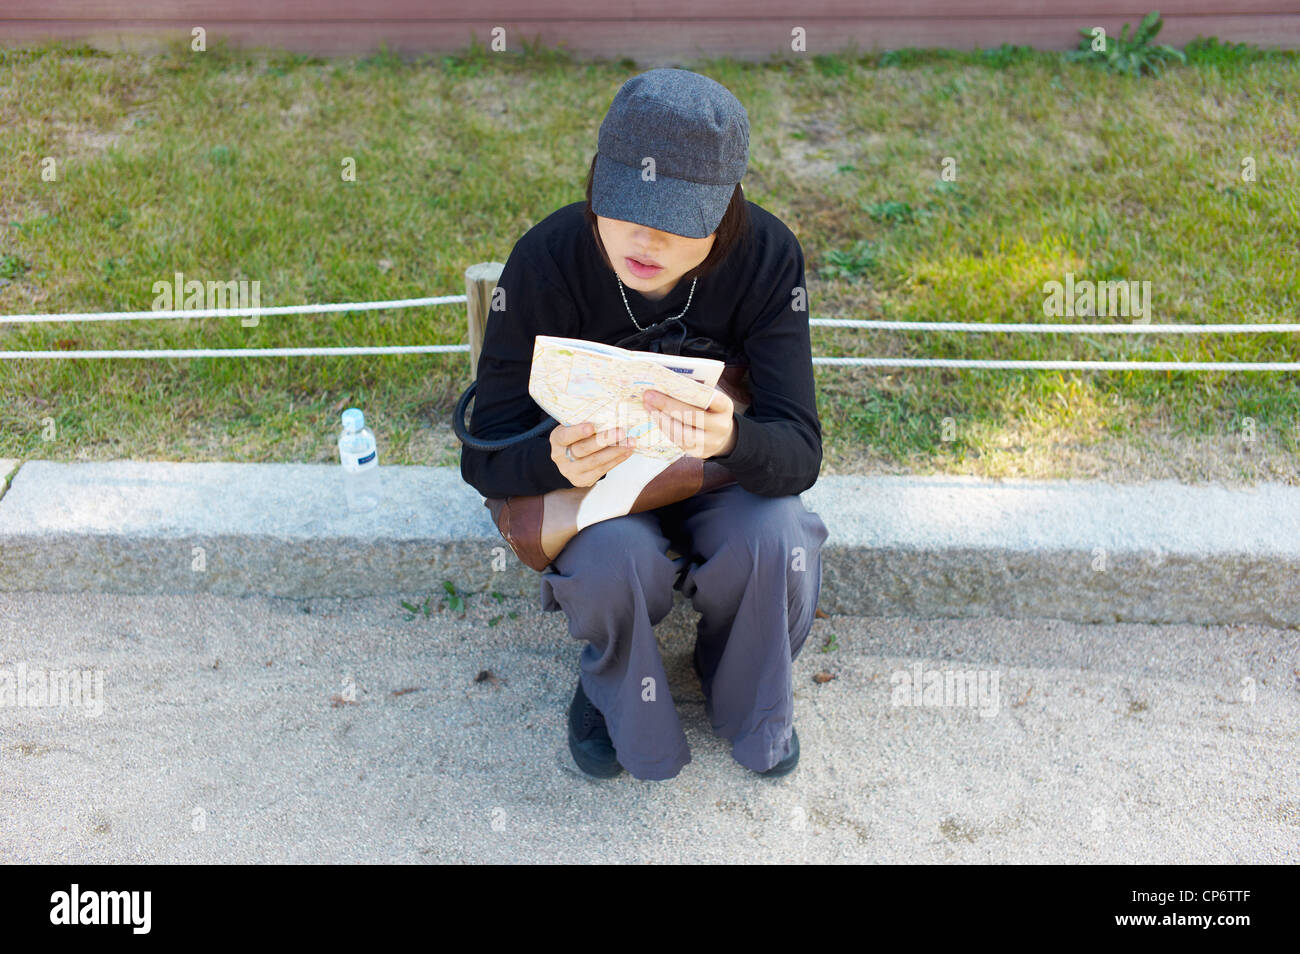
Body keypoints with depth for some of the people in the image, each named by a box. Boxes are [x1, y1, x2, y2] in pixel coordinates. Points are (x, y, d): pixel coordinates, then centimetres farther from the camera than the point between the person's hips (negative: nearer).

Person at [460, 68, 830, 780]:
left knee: (777, 538, -30)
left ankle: (749, 702, 5)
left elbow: (800, 453, -28)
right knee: (614, 556, -34)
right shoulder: (546, 260, -26)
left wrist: (731, 440, -53)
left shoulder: (767, 257, -24)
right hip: (597, 472, -1)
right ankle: (618, 696, 4)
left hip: (722, 474, 1)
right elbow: (485, 459, -22)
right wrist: (556, 461, -47)